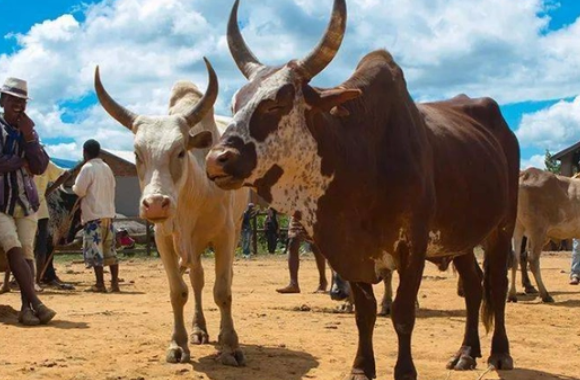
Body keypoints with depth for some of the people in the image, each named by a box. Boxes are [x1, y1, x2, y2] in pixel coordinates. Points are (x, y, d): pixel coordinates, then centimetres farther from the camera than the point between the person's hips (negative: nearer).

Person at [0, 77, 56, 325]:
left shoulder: (29, 131, 12)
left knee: (27, 251, -3)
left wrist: (28, 137, -6)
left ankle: (26, 308, -5)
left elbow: (40, 167, 1)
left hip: (27, 201, 4)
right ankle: (36, 303, -21)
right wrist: (21, 161, -6)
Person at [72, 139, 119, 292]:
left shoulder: (88, 168, -8)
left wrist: (74, 187, 7)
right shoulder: (106, 168, 14)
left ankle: (100, 284, -7)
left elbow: (79, 190, -13)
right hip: (108, 213, 7)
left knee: (95, 250, -5)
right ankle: (115, 283, 10)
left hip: (93, 214, -7)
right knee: (110, 249, 10)